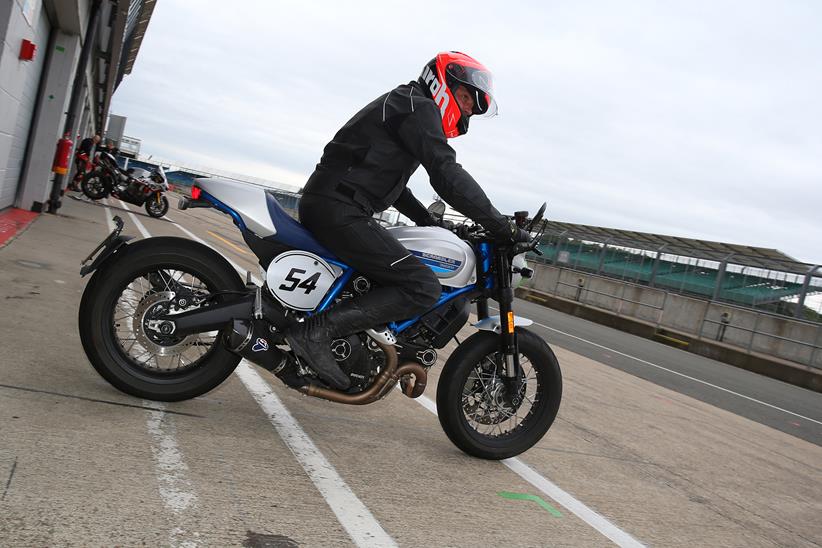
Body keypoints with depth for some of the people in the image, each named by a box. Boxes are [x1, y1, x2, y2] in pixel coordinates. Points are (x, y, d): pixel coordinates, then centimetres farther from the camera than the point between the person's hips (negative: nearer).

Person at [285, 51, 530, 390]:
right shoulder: (419, 108, -5)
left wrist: (432, 224, 27)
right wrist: (501, 226, -13)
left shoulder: (401, 105, 27)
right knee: (423, 288, -18)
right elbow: (447, 175, -17)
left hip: (321, 205, 11)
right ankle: (316, 331, -21)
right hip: (339, 211, -11)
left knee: (395, 280, 23)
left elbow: (393, 184, 32)